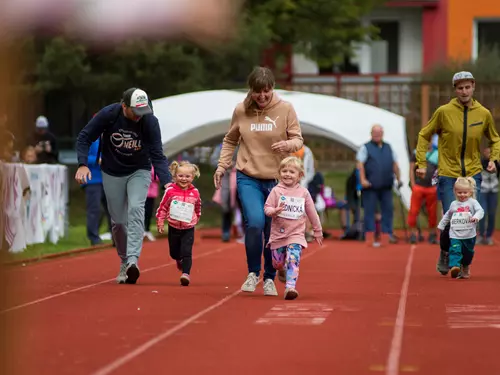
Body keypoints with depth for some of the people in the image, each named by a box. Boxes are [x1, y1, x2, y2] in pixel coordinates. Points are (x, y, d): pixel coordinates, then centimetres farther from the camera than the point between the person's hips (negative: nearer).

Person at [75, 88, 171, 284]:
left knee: (135, 209, -24)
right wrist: (83, 164, -26)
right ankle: (124, 262, 23)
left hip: (139, 172, -1)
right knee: (118, 221, 3)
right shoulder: (108, 115, -22)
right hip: (112, 174, 1)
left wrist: (166, 182, -36)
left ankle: (133, 260, -32)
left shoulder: (150, 122, -22)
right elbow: (84, 138, -12)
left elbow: (157, 156, -21)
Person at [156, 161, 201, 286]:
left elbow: (198, 208, 14)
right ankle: (179, 261, 48)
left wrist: (195, 219, 21)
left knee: (186, 252, -14)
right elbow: (163, 207, -1)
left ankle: (186, 273, -14)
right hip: (173, 227, 1)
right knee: (174, 253, 16)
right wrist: (160, 223, -1)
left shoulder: (195, 192, -5)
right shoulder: (170, 191, -10)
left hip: (188, 229, -1)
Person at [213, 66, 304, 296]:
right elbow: (230, 141, 15)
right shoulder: (240, 111, 1)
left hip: (277, 179, 0)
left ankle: (269, 278, 25)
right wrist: (222, 166, 5)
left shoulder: (285, 109, -3)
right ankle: (253, 272, 2)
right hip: (248, 178, 0)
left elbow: (298, 139, -1)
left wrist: (288, 144, -23)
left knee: (273, 231, 4)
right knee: (255, 222, -20)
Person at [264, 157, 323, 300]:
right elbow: (267, 208, -5)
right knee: (277, 263, 9)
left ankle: (290, 286, -25)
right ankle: (282, 271, 43)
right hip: (278, 233, 1)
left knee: (293, 258, -20)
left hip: (296, 234, -1)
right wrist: (275, 211, -28)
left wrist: (318, 232, 16)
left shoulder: (303, 192, 3)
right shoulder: (276, 191, -2)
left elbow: (312, 213, 11)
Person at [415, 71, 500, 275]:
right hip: (448, 175, -2)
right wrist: (421, 163, -2)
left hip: (473, 175, 2)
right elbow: (424, 135, 5)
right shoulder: (444, 112, -7)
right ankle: (445, 253, 24)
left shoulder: (484, 114, 1)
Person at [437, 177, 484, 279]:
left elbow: (480, 211, -16)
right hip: (455, 235, 1)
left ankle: (465, 269, 36)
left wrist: (476, 217, -36)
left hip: (469, 235, -1)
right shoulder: (453, 204, 8)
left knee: (468, 253, 15)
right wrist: (441, 225, 26)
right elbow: (447, 216, 23)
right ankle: (454, 267, -35)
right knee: (455, 251, -20)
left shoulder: (472, 202, -2)